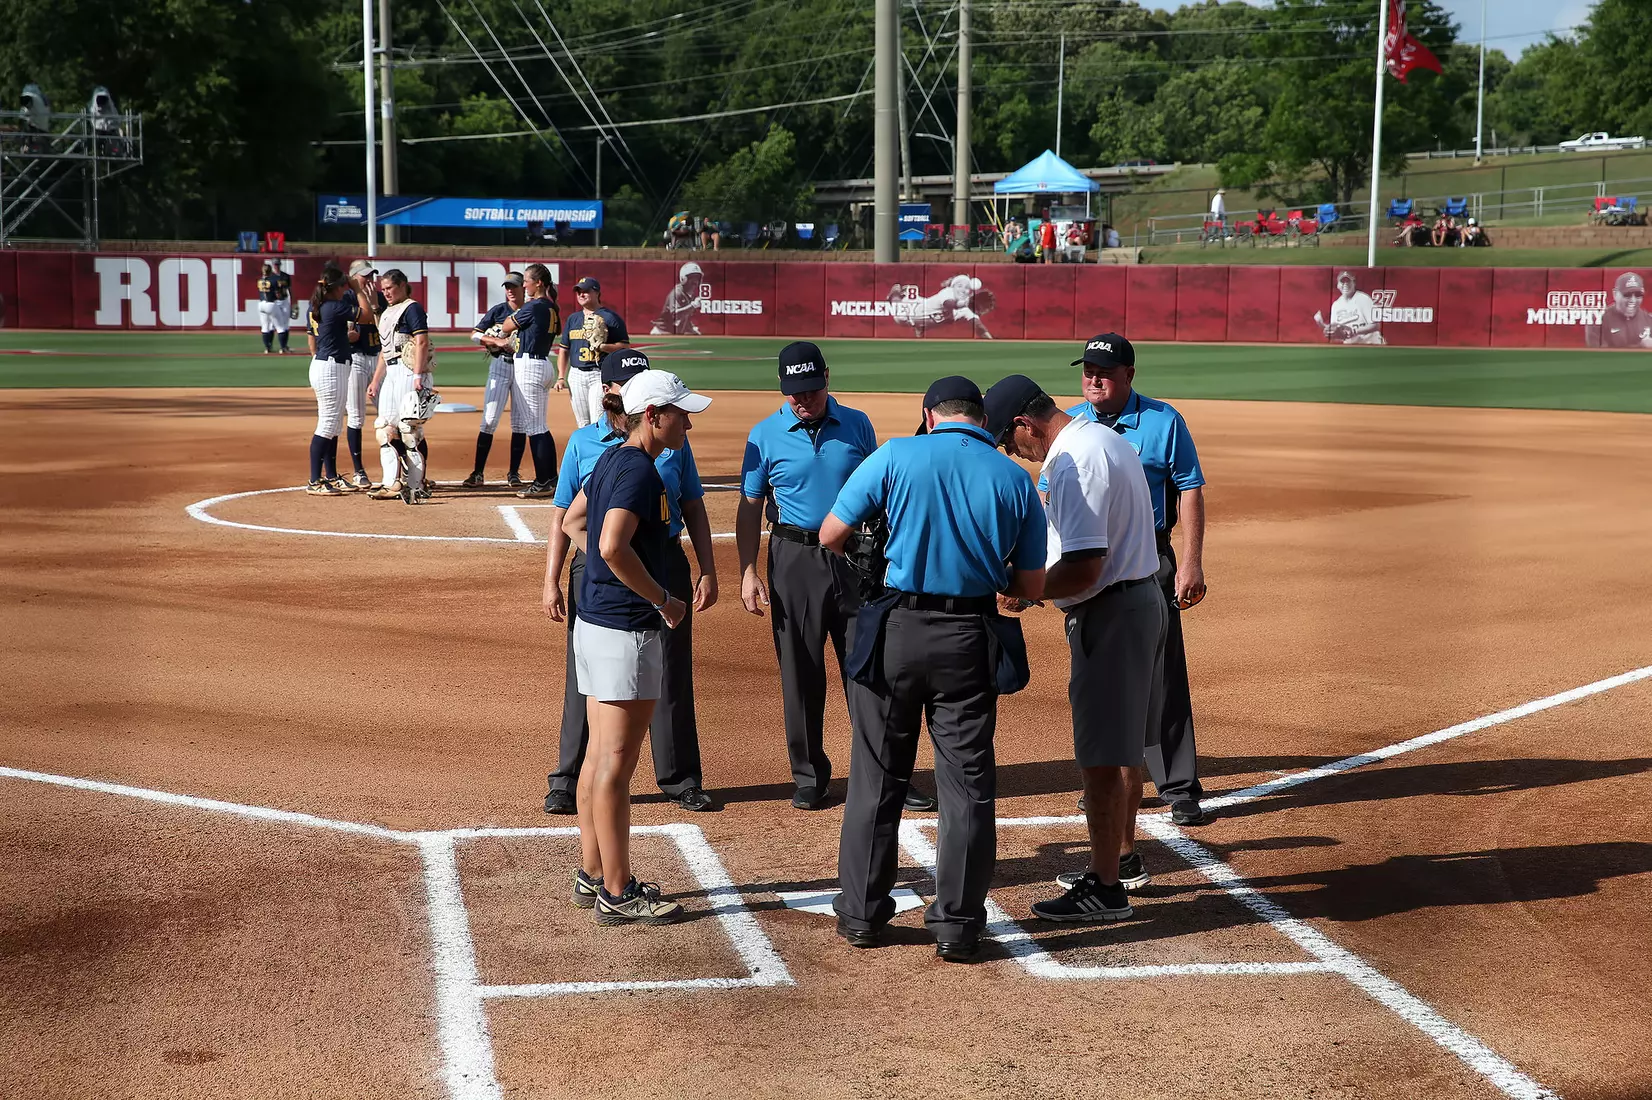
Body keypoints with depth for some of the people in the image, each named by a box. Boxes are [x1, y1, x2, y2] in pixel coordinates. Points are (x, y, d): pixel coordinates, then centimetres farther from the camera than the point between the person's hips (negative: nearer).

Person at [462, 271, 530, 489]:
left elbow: (556, 329, 1)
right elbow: (474, 334, 3)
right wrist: (495, 341, -13)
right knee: (489, 420, -5)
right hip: (500, 366, 0)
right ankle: (478, 473, -3)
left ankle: (514, 473, 12)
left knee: (520, 422, 4)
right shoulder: (498, 311, 4)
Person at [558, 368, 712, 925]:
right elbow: (613, 545, -30)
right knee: (616, 763, -4)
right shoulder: (639, 469, -18)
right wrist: (663, 598, -19)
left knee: (600, 754, 15)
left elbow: (573, 521, 25)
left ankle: (592, 875, 24)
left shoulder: (612, 460, 12)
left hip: (596, 622, 10)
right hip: (625, 629, -10)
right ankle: (617, 894, 3)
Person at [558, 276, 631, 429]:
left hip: (600, 374, -6)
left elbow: (624, 346, -6)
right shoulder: (573, 318, 16)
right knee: (582, 424, 9)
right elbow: (563, 349, 18)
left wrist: (602, 346, -21)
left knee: (598, 423, -14)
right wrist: (561, 377, 9)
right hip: (576, 375, 6)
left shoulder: (610, 317, -2)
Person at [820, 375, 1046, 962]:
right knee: (967, 786, 9)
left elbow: (830, 536, -3)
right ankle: (957, 925, 11)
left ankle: (861, 915, 20)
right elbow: (1031, 586, 4)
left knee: (876, 779, 11)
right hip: (970, 642, 1)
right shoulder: (1015, 479, 1)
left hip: (895, 632, -1)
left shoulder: (896, 456, -4)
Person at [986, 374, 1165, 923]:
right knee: (1122, 744, 21)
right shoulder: (1106, 438, 12)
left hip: (1110, 616, -11)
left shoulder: (1072, 463, -21)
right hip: (1144, 600, 11)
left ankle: (1105, 889, 2)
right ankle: (1122, 858, 34)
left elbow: (1083, 568, -27)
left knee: (1102, 755, -4)